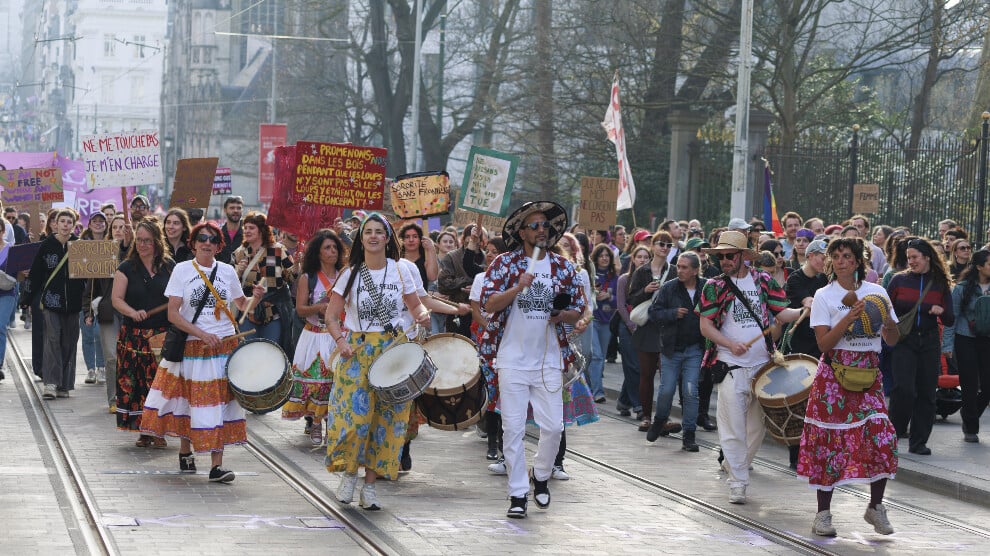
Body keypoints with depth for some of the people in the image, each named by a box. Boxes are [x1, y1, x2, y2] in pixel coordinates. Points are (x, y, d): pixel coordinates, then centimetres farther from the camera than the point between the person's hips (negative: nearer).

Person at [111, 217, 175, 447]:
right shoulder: (127, 267, 4)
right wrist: (133, 312, -23)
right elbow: (116, 298, -4)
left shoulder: (169, 267, 6)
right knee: (136, 383, -3)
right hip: (134, 336, 0)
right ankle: (142, 431, 6)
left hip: (164, 334, 0)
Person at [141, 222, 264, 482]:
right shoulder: (182, 270, -1)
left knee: (219, 404, -3)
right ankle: (185, 452, 29)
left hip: (224, 346, 1)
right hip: (190, 347, -1)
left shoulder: (227, 271, 7)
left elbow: (241, 305, 18)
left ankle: (216, 465, -3)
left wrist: (255, 297, -5)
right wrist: (201, 334, -17)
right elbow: (173, 314, -7)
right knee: (187, 400, 6)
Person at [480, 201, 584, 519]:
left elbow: (578, 310, 13)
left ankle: (541, 475, 28)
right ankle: (517, 494, 8)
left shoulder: (563, 267, 8)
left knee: (553, 426, 0)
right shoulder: (505, 263, -1)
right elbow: (488, 303, -10)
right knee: (513, 428, -2)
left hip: (549, 360, 2)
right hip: (512, 359, -2)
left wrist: (562, 316, -9)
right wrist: (519, 287, -23)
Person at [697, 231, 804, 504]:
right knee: (734, 428, -5)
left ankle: (735, 462, 33)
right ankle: (737, 482, 2)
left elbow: (781, 313, 8)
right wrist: (731, 344, -19)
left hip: (762, 365, 3)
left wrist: (804, 311, -12)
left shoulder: (763, 281, 7)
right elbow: (706, 325, -4)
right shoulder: (714, 286, 0)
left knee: (758, 425, 12)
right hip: (731, 367, -3)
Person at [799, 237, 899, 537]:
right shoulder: (824, 296, 0)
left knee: (883, 439, -10)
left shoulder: (876, 292, 8)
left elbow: (892, 340, 10)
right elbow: (824, 343, -10)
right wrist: (849, 318, -21)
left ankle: (875, 506, 8)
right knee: (829, 443, -2)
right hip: (835, 374, -2)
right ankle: (823, 513, 8)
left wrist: (888, 321, -11)